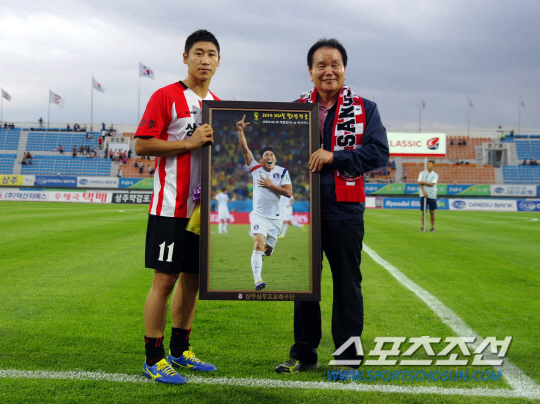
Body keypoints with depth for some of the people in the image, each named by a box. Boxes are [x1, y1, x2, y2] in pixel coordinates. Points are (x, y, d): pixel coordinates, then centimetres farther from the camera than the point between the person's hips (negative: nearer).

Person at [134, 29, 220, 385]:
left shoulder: (219, 105, 15)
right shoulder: (166, 97, -4)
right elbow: (141, 145, -11)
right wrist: (189, 142, -17)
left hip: (204, 206, 7)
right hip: (172, 206, -7)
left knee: (193, 279, 12)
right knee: (165, 278, -4)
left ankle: (180, 351, 25)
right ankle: (154, 359, 7)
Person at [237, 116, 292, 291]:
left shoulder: (282, 172, 1)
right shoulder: (256, 168, 1)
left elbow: (288, 192, -8)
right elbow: (245, 149, -7)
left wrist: (270, 185, -14)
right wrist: (240, 131, -18)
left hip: (275, 217, 2)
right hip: (259, 216, -2)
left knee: (267, 250, 13)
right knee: (258, 244, -22)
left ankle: (258, 257, 50)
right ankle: (257, 280, -24)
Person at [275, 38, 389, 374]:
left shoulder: (364, 109, 2)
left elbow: (379, 152, -9)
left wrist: (334, 156, -18)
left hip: (344, 211, -2)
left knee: (347, 283, 5)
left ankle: (348, 356, 17)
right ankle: (304, 353, 24)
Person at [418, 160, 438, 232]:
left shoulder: (435, 175, 6)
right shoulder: (422, 173, 9)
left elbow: (432, 184, -7)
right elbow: (420, 183, -1)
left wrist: (423, 182, -7)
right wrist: (424, 192, -14)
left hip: (432, 195, -1)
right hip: (423, 195, 1)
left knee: (432, 212, -1)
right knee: (423, 212, 1)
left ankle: (432, 227, 7)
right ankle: (423, 227, 8)